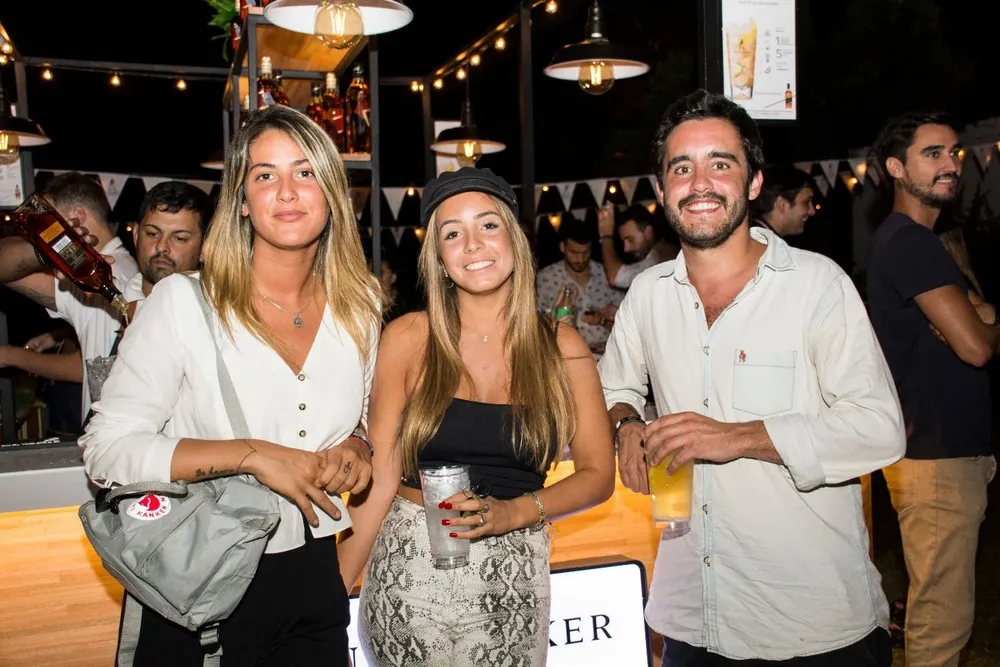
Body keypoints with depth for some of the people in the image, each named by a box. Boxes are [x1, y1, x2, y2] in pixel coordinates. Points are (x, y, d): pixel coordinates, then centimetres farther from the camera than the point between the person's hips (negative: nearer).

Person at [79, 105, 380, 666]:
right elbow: (107, 449, -14)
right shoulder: (182, 301, -12)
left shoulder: (360, 305, 0)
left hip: (316, 576, 4)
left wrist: (355, 450, -9)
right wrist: (252, 455, -23)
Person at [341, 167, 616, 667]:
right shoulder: (407, 339, -6)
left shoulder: (561, 348, -3)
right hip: (409, 566, -1)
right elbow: (381, 480, -5)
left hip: (513, 572, 1)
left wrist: (514, 512, -14)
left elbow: (598, 475, 1)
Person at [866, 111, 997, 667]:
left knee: (939, 603, 19)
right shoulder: (909, 241, -15)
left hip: (951, 448, 10)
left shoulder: (919, 240, 18)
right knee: (944, 616, -2)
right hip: (938, 455, -10)